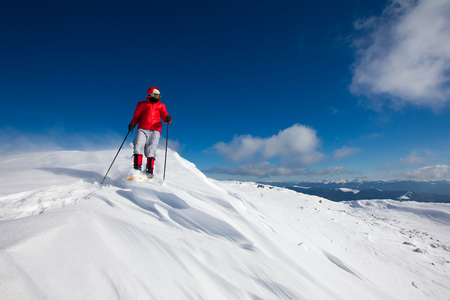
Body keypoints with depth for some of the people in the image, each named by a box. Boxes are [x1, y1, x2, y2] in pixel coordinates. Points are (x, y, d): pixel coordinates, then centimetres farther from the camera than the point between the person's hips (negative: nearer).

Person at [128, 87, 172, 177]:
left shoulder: (161, 106, 22)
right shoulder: (141, 104, 22)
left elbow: (165, 117, 11)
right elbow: (136, 117, 18)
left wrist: (168, 119, -13)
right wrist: (132, 124, -2)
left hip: (155, 130, -1)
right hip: (142, 129, 1)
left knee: (151, 150, -13)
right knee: (138, 147, -16)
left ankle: (150, 170, -10)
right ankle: (137, 167, -13)